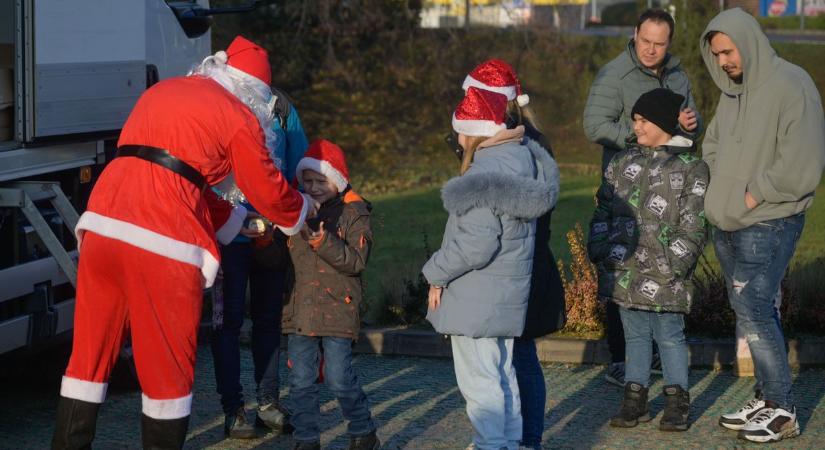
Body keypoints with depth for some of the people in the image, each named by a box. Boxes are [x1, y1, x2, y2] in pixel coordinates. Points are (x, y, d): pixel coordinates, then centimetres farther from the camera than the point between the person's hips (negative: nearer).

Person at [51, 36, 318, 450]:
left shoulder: (160, 92, 25)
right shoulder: (237, 116, 4)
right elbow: (270, 192, 11)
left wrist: (237, 220, 39)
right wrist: (305, 208, 32)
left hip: (101, 225, 6)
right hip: (160, 244, -6)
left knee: (90, 352, 13)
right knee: (167, 366, 5)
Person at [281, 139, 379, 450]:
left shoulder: (354, 213, -3)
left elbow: (357, 261, -12)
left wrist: (323, 242, -23)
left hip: (337, 310, -4)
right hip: (300, 311, 4)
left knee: (338, 378, -3)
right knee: (301, 380, 4)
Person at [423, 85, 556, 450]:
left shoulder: (484, 172, -22)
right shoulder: (521, 157, 6)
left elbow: (476, 243, -25)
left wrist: (436, 273, -12)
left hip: (477, 297, -9)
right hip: (508, 293, 10)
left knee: (478, 380, -3)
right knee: (502, 374, 19)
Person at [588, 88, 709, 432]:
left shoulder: (691, 168, -4)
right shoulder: (623, 161, 12)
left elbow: (693, 225, -7)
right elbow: (604, 209, 15)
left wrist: (672, 265, -14)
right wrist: (599, 251, 4)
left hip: (663, 275, -5)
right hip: (624, 271, 5)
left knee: (669, 336, 3)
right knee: (635, 334, 13)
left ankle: (677, 402, 14)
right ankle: (635, 398, 20)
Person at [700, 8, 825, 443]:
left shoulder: (790, 85, -14)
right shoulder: (732, 90, 12)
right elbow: (713, 145, 24)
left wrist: (756, 194, -15)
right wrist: (721, 191, 7)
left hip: (768, 225, -8)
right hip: (728, 226, 8)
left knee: (753, 312, -11)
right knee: (753, 311, 11)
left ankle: (781, 410, -5)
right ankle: (766, 399, 19)